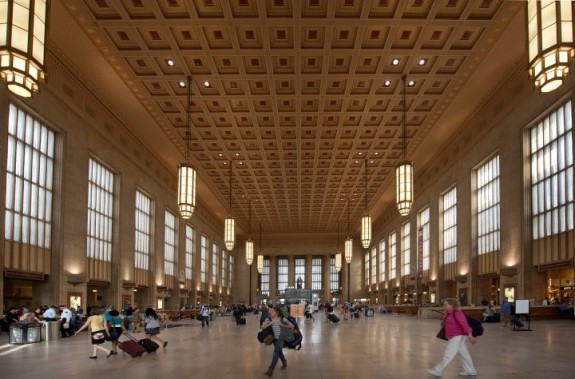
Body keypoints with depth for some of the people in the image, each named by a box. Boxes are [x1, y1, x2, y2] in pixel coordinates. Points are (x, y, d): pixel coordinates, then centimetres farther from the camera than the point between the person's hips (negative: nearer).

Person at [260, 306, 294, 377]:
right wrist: (270, 324, -27)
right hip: (274, 338, 5)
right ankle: (284, 363, 43)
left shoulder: (282, 319, -14)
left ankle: (271, 369, -3)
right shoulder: (269, 319, -5)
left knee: (276, 352, -8)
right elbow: (262, 327, -15)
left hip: (281, 338, -5)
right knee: (279, 352, 19)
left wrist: (283, 325, -21)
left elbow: (292, 325, -12)